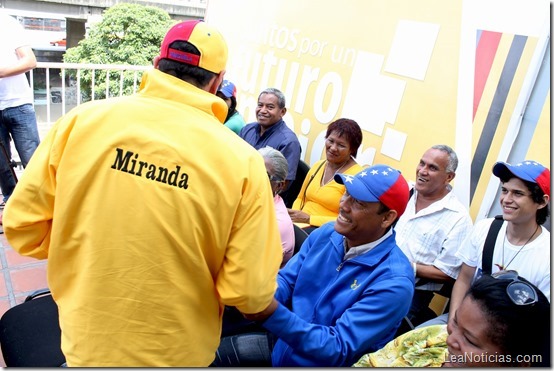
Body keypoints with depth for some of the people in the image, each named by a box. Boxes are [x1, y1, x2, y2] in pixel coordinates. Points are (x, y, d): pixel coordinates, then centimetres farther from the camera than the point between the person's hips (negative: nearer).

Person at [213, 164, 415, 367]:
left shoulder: (393, 281, -25)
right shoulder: (325, 233, -5)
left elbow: (338, 350, -27)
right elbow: (287, 281, -1)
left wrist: (274, 314, -39)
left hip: (321, 362, -5)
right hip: (283, 342, 6)